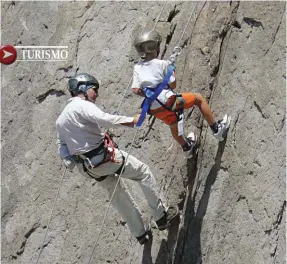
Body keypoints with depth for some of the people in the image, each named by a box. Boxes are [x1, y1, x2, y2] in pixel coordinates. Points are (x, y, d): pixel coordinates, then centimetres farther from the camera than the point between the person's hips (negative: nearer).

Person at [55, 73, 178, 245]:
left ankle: (140, 233, 29)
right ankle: (161, 216, 11)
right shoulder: (81, 105, -13)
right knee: (144, 172, 7)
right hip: (105, 156, -9)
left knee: (119, 195, 20)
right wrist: (131, 120, -24)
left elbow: (61, 147, 14)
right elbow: (104, 119, -29)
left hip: (87, 166, 9)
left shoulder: (60, 119, 15)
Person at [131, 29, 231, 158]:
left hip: (154, 109, 6)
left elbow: (135, 90, -4)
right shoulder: (162, 64, -11)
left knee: (173, 125, 33)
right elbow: (173, 85, -8)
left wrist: (148, 94, 12)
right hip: (168, 100, -6)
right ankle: (216, 129, 18)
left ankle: (186, 147, 56)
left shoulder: (137, 68, 2)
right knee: (199, 98, 13)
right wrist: (173, 72, 10)